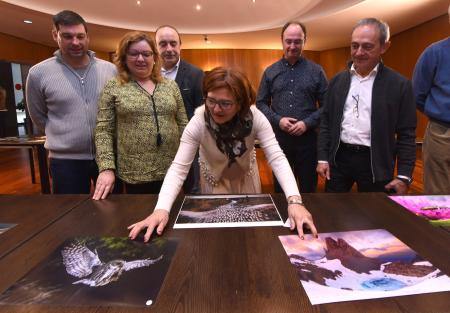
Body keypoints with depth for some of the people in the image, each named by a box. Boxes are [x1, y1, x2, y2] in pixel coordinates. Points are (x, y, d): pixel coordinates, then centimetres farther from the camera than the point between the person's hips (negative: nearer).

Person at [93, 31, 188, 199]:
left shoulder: (171, 85, 8)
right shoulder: (113, 87, 1)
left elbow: (183, 125, 9)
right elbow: (103, 130, -2)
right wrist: (107, 168, -11)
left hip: (171, 170, 3)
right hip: (134, 173, -2)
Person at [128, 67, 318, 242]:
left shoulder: (255, 117, -28)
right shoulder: (198, 122, -31)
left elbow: (277, 158, -33)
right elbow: (179, 167, -34)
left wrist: (294, 200, -48)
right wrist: (162, 209, -49)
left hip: (247, 179, 2)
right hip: (215, 182, -1)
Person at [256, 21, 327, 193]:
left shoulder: (316, 71, 3)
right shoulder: (270, 72, 6)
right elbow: (261, 103, 5)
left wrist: (307, 123, -14)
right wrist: (278, 120, -11)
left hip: (307, 138, -1)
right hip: (278, 138, 1)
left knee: (308, 189, 10)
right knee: (280, 189, 14)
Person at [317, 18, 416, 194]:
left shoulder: (399, 85, -4)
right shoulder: (337, 81, 5)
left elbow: (406, 134, -3)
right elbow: (326, 121, 7)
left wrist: (404, 176, -7)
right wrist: (322, 158, 2)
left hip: (374, 162, -2)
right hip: (339, 158, 2)